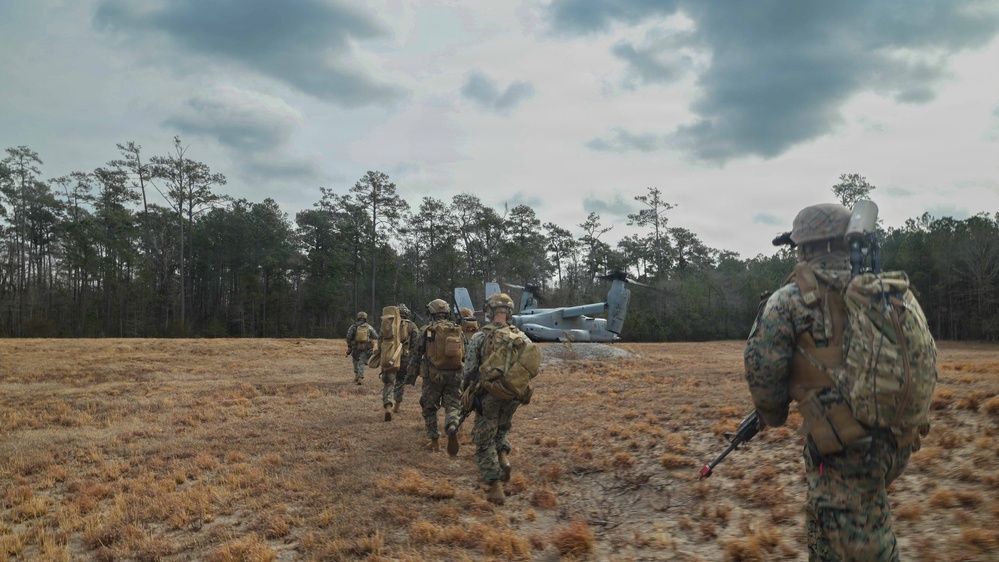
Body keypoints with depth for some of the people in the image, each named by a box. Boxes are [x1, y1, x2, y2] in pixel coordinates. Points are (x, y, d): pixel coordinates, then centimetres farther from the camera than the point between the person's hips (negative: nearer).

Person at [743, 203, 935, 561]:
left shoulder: (791, 300, -7)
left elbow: (761, 366, -10)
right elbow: (925, 356, 13)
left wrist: (772, 416, 8)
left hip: (846, 447, -6)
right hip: (898, 442, 7)